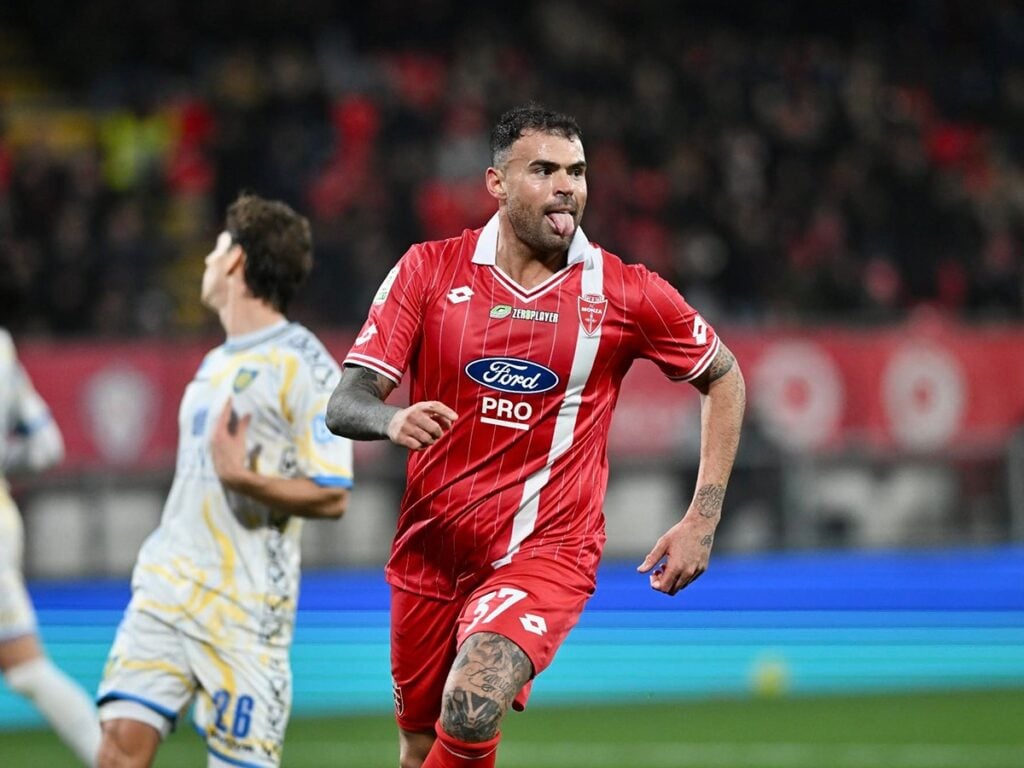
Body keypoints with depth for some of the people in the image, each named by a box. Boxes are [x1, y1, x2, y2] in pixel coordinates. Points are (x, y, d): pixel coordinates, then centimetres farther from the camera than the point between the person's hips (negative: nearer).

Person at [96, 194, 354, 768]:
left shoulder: (302, 365, -8)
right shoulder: (217, 363, 18)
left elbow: (332, 497, -13)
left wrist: (245, 477, -27)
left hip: (244, 611, -7)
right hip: (165, 591, 7)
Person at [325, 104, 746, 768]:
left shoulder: (626, 293, -4)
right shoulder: (429, 270, -3)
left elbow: (723, 378, 11)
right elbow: (345, 403, -6)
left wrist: (702, 520, 3)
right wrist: (393, 420, -30)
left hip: (547, 549, -3)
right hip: (432, 550, 3)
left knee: (470, 713, -28)